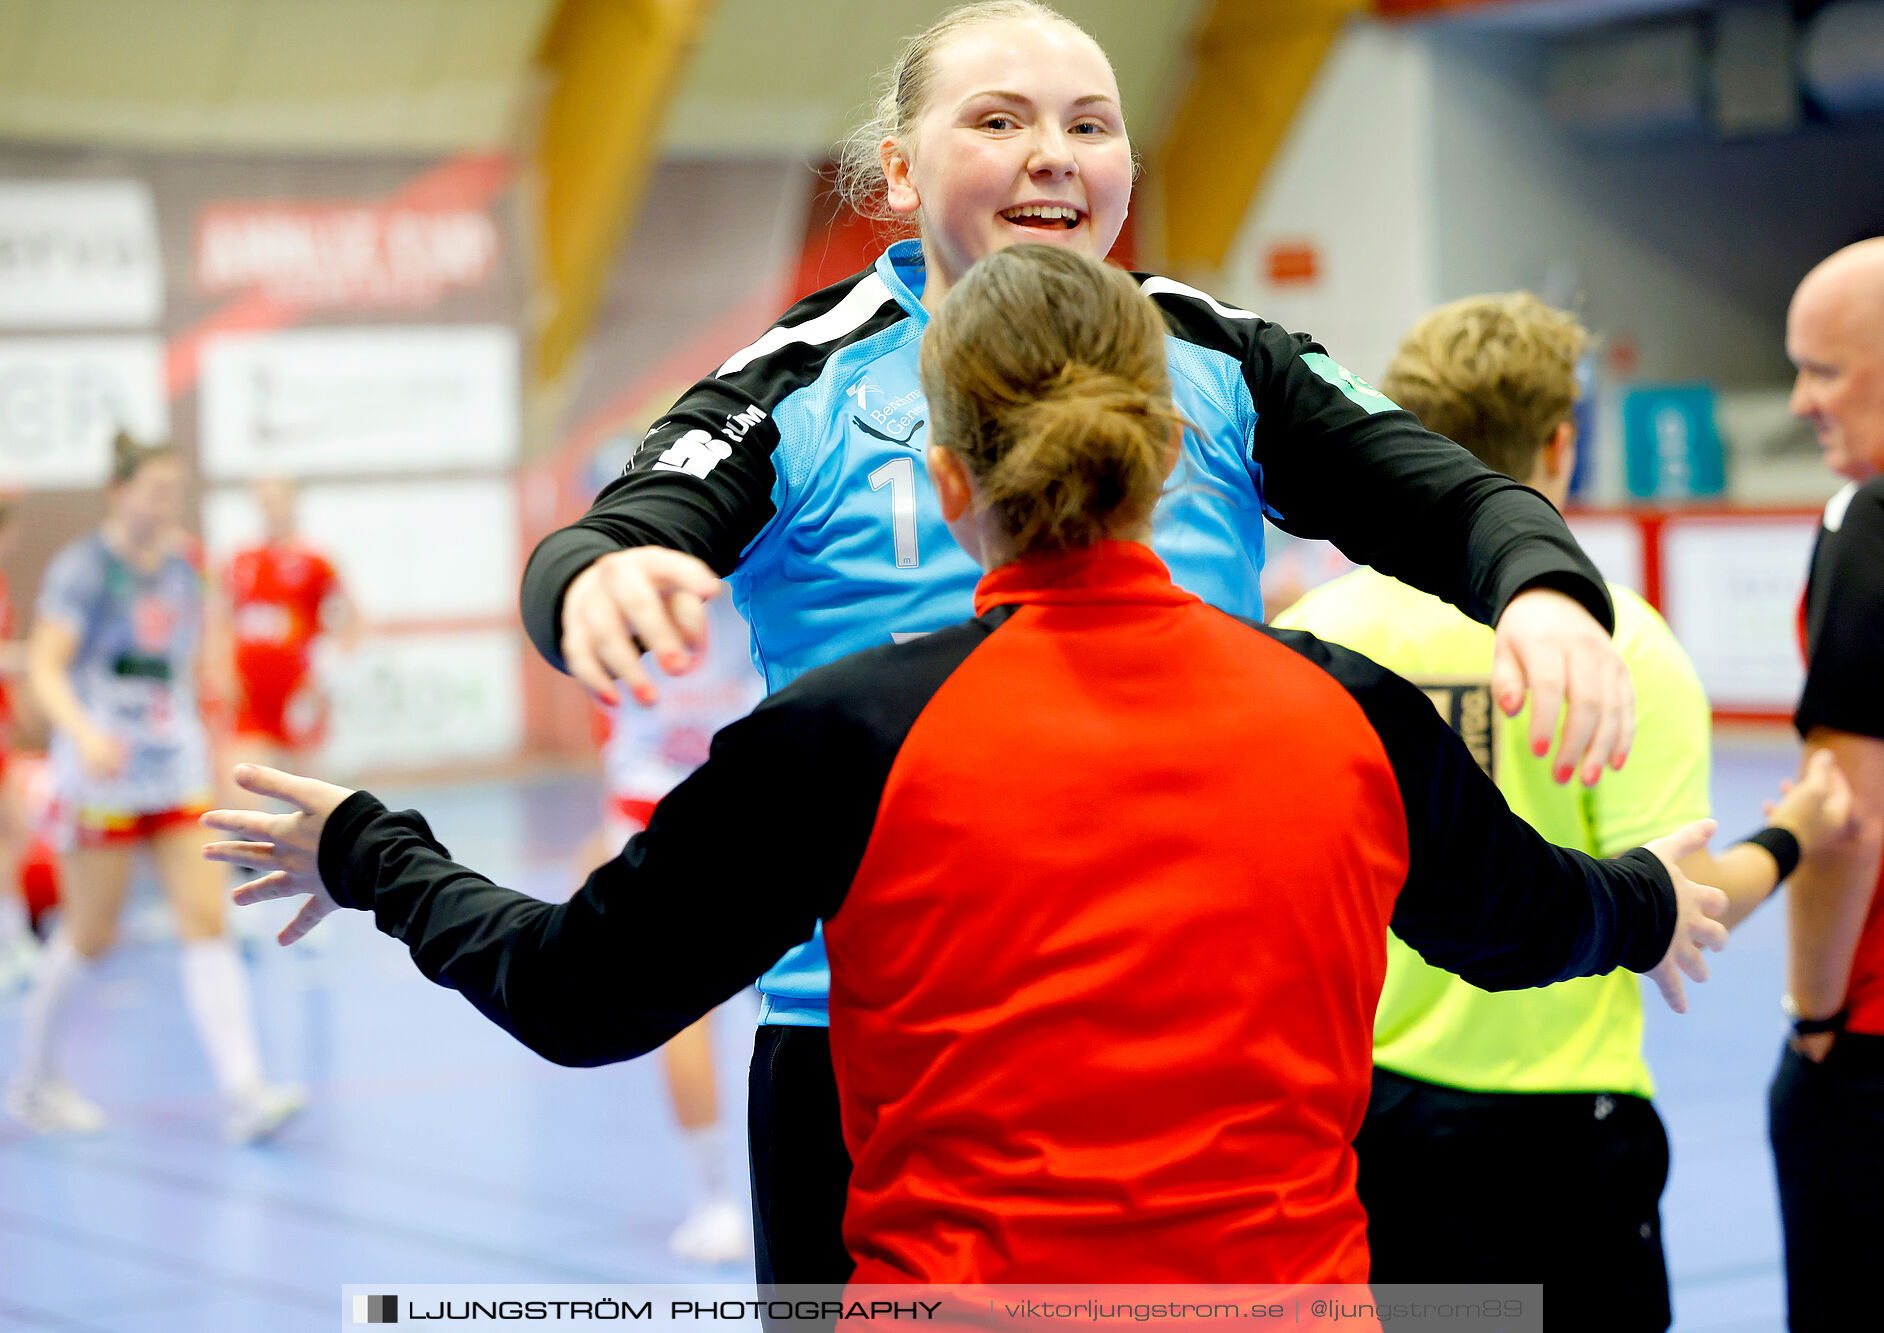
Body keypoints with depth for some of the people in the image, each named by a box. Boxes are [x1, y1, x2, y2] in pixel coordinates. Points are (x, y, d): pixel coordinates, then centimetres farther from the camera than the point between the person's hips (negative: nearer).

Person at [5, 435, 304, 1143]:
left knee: (205, 918, -7)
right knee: (89, 933, 2)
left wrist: (195, 747, 22)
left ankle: (243, 1092, -14)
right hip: (102, 775, -5)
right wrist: (84, 733, -33)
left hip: (176, 772, 5)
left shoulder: (182, 573, 12)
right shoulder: (83, 568, -8)